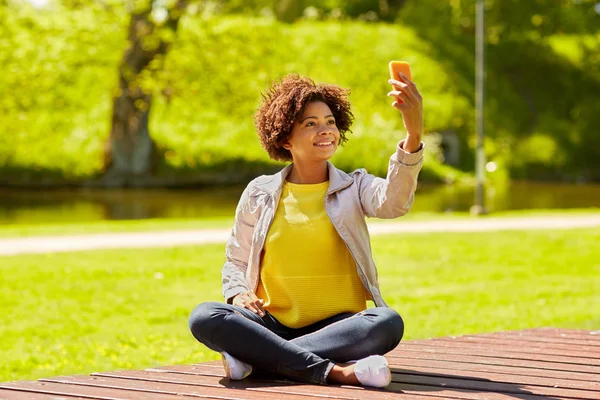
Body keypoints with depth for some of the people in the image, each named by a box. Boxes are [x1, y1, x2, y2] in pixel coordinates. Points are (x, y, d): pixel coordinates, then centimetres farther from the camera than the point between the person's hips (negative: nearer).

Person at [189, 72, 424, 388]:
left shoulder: (354, 187, 4)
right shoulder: (259, 195, 8)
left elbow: (393, 201, -19)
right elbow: (236, 261, 16)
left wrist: (413, 134, -36)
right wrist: (239, 294, -9)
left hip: (338, 327, -1)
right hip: (272, 325, 1)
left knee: (388, 323, -33)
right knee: (204, 318, -27)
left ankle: (253, 357, -28)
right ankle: (334, 371, -33)